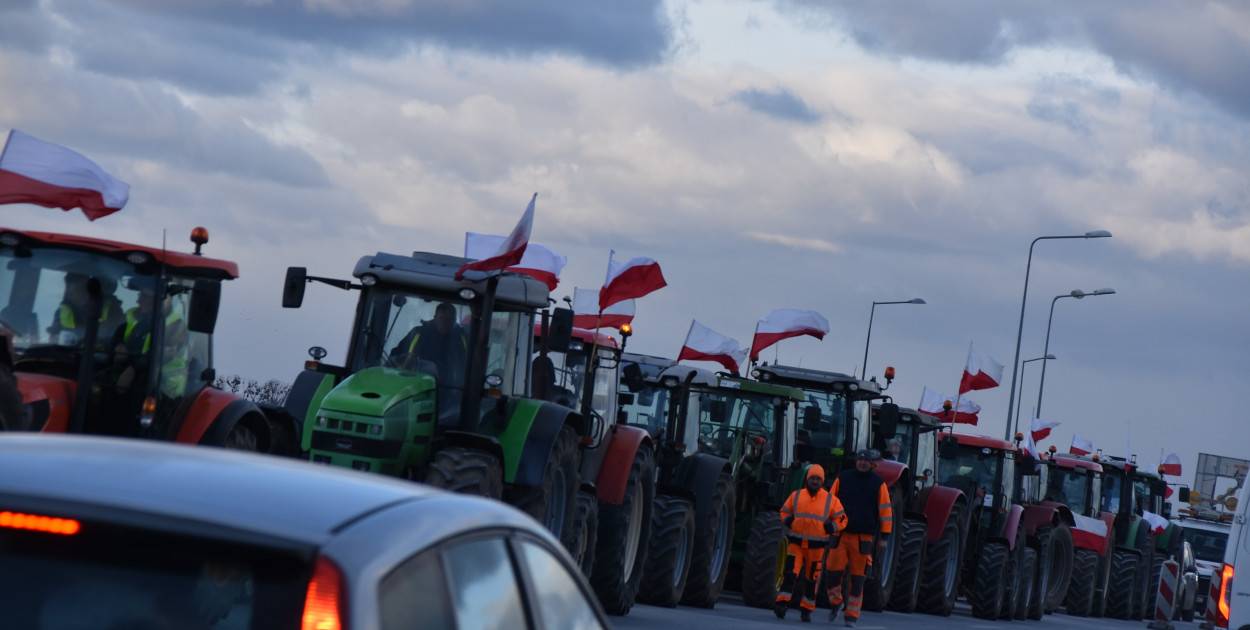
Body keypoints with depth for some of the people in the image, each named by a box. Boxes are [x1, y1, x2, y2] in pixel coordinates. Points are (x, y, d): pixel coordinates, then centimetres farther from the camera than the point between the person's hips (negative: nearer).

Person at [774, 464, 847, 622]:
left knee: (812, 578, 7)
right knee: (790, 573, -14)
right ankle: (782, 604, -18)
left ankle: (806, 610, 19)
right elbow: (784, 511, 18)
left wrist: (829, 529, -9)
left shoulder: (830, 499, 1)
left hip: (817, 546, 0)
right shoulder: (796, 495, 6)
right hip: (796, 543, 0)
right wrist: (789, 522, -2)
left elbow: (841, 519, 6)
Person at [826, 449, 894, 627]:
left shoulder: (878, 483, 3)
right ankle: (836, 602, 19)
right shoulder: (843, 478, 6)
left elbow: (886, 510, 3)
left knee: (858, 577, 0)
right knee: (834, 571, -7)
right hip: (840, 534, 1)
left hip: (863, 538, -1)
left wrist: (884, 537, -1)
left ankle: (852, 616, 7)